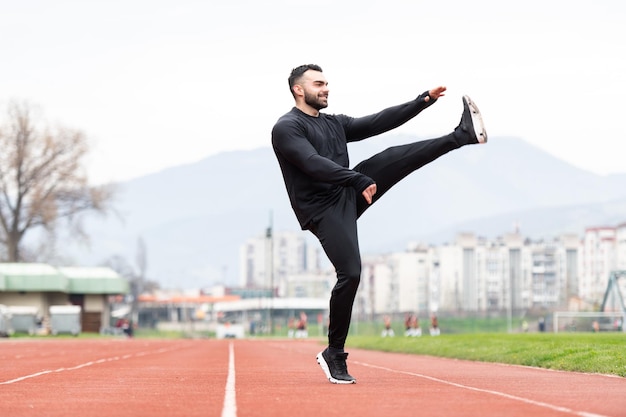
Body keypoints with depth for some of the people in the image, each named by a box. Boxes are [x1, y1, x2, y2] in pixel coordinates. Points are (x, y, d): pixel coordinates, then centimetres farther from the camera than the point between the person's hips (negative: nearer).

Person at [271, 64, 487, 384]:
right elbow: (314, 165, -22)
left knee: (392, 158, -9)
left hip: (349, 195, 7)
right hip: (322, 210, -7)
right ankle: (334, 355, -5)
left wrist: (423, 100, 1)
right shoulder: (286, 128, -8)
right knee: (350, 274, -17)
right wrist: (358, 180, -31)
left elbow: (378, 122, 10)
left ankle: (463, 136, -12)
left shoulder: (335, 124, 18)